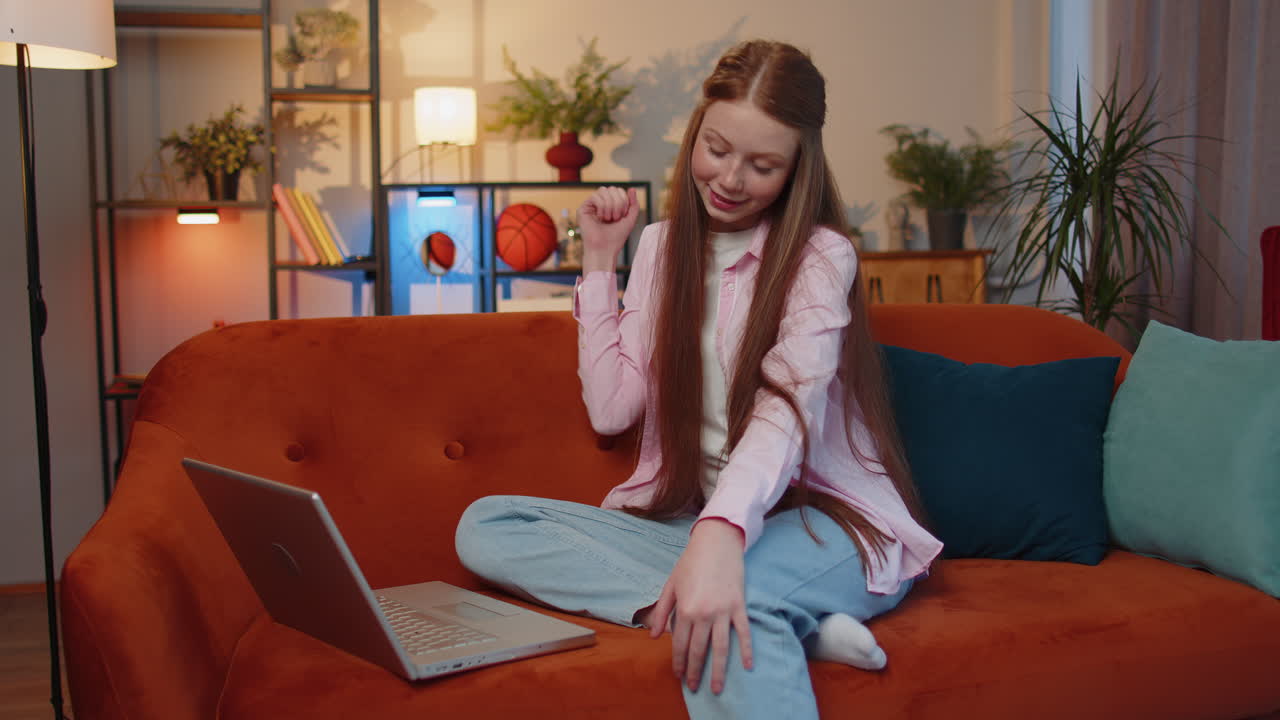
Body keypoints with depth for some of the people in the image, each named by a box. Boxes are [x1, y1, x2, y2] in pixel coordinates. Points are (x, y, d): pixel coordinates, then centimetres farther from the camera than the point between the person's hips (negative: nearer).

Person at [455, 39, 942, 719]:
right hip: (685, 516, 8)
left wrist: (721, 531, -43)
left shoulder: (821, 256, -6)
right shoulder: (662, 245, 11)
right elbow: (612, 409, 3)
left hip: (822, 517, -8)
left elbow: (787, 410, -24)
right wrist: (599, 262, 1)